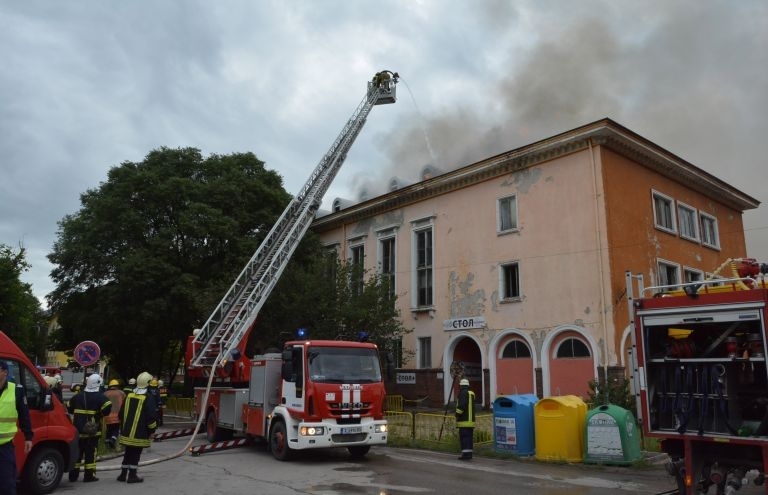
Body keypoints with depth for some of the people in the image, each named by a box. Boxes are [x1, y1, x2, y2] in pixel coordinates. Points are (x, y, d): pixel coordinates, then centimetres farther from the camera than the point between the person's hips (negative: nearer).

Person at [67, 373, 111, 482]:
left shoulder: (79, 395, 8)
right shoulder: (99, 396, -11)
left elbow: (69, 407, 19)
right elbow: (108, 406, -25)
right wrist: (100, 414, -6)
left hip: (78, 429, 5)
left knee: (77, 451, 14)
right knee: (90, 452, 1)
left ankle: (73, 475, 19)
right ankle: (89, 475, 3)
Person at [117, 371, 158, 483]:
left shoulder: (129, 395, 5)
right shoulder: (148, 398, -14)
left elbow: (121, 413, 13)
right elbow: (151, 417, -15)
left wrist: (123, 426, 25)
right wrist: (152, 430, -2)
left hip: (126, 431, 6)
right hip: (140, 433, -6)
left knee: (128, 452, 17)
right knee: (136, 453, 3)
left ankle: (123, 474, 23)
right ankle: (132, 475, 6)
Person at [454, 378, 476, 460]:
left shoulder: (463, 393, -12)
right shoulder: (471, 393, 18)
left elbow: (461, 405, -21)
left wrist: (457, 414, -11)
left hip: (464, 420, -9)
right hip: (471, 419, 9)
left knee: (464, 437, -8)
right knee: (469, 437, 12)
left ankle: (466, 453, -11)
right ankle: (469, 453, 14)